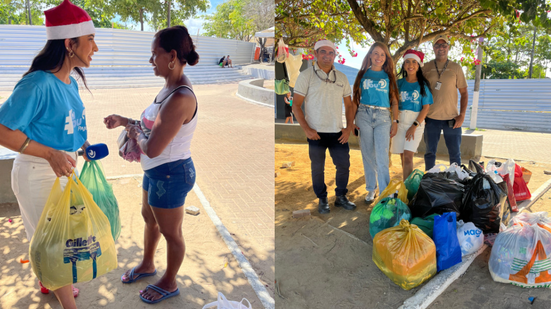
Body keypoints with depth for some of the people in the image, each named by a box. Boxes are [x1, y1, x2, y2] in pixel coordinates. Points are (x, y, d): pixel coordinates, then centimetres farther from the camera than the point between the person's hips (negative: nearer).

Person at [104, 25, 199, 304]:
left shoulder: (181, 98, -31)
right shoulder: (170, 87, 1)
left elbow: (152, 148, -30)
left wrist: (134, 133, -11)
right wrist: (124, 121, 5)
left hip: (171, 174, -10)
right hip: (157, 170, 10)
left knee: (170, 232, 12)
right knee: (149, 217, 28)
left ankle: (169, 283, 37)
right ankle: (147, 265, 54)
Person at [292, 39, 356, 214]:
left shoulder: (341, 77, 10)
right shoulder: (306, 75, -2)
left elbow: (349, 105, 15)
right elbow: (296, 105, -5)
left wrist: (349, 127, 3)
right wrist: (306, 129, -14)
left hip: (338, 132, 4)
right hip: (316, 133, -3)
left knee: (344, 165, 8)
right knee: (317, 168, 6)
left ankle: (341, 197, 27)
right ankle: (322, 200, 23)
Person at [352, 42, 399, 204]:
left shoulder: (388, 76, 11)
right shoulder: (363, 74, 10)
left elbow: (394, 101, 10)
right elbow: (356, 98, 9)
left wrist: (395, 121, 2)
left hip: (383, 117, -1)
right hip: (364, 115, 1)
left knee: (382, 157, -7)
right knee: (368, 155, 5)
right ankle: (371, 189, 18)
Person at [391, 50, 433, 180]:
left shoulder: (423, 84, 1)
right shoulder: (399, 83, 9)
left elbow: (426, 107, -3)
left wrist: (415, 126, -12)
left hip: (416, 122, -3)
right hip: (400, 122, 3)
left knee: (408, 156, -13)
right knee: (403, 157, 6)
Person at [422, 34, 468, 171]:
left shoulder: (456, 68, 5)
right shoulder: (426, 68, 5)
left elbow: (464, 93, 6)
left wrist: (462, 115, -5)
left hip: (452, 119, 0)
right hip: (431, 118, 0)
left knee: (455, 154, 5)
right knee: (430, 153, 7)